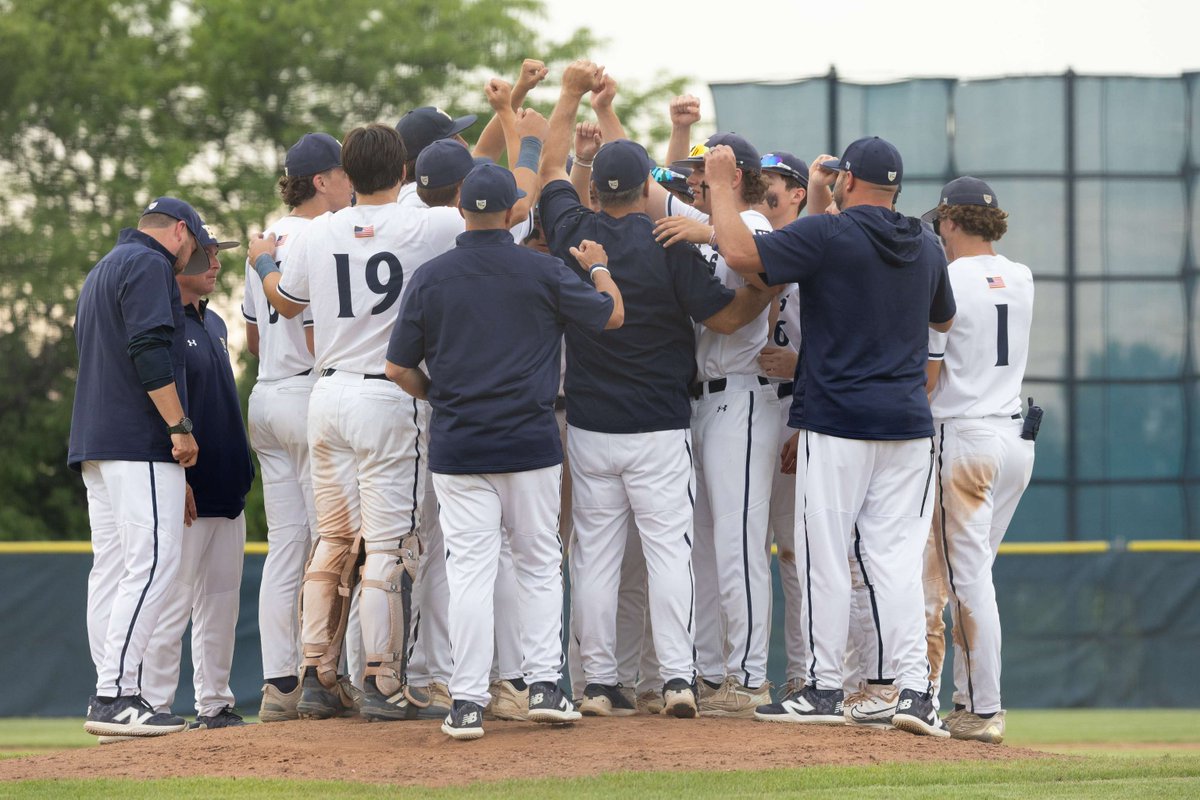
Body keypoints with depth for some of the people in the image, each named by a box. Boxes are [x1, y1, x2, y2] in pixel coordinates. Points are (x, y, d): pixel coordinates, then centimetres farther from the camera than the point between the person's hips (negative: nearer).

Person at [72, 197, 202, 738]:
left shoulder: (101, 271, 26)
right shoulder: (150, 265, -5)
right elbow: (149, 349, -18)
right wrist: (179, 425, -18)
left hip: (94, 444, 10)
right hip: (140, 441, -10)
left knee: (111, 567, 7)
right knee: (153, 560, -14)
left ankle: (112, 695, 5)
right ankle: (115, 695, -21)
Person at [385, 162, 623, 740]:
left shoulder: (432, 278, -2)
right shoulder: (544, 271, -5)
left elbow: (398, 368, 1)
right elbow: (611, 315, 8)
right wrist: (598, 268, 26)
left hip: (458, 448, 0)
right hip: (531, 444, 0)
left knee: (470, 570, 0)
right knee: (540, 565, 12)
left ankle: (468, 701, -3)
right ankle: (544, 685, 9)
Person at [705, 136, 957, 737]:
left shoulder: (827, 235, -9)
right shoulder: (926, 248, 11)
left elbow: (741, 253, -17)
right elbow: (944, 319, 28)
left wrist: (720, 186, -3)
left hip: (835, 421, -5)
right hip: (908, 422, 5)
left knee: (827, 555, 2)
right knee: (897, 557, 4)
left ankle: (824, 689, 4)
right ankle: (913, 689, -5)